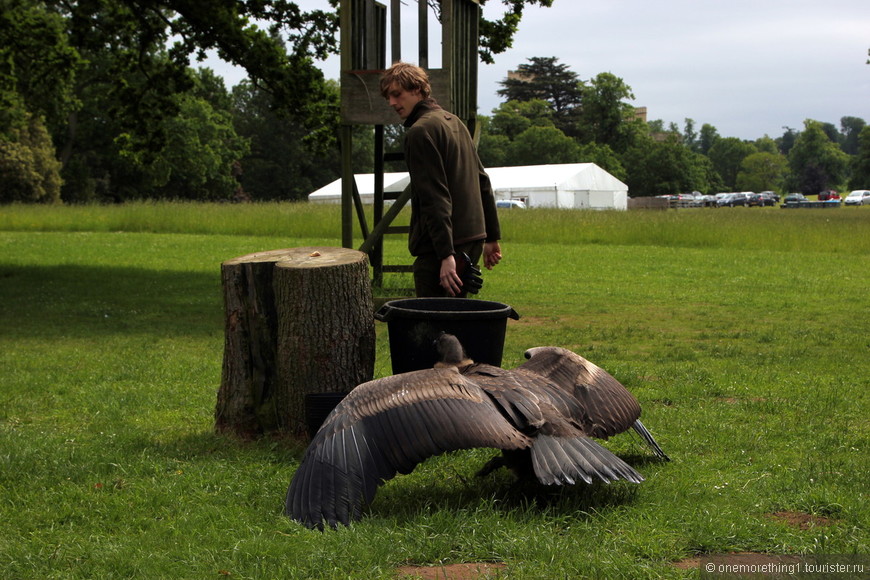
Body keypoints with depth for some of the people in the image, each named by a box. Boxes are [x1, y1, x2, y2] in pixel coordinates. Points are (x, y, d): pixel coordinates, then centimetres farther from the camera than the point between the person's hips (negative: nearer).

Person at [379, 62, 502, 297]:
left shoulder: (420, 132, -12)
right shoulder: (455, 122, 17)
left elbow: (435, 198, -19)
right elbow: (483, 182, 20)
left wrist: (445, 254, -23)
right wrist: (492, 236, 23)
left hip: (439, 245, -9)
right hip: (473, 240, 9)